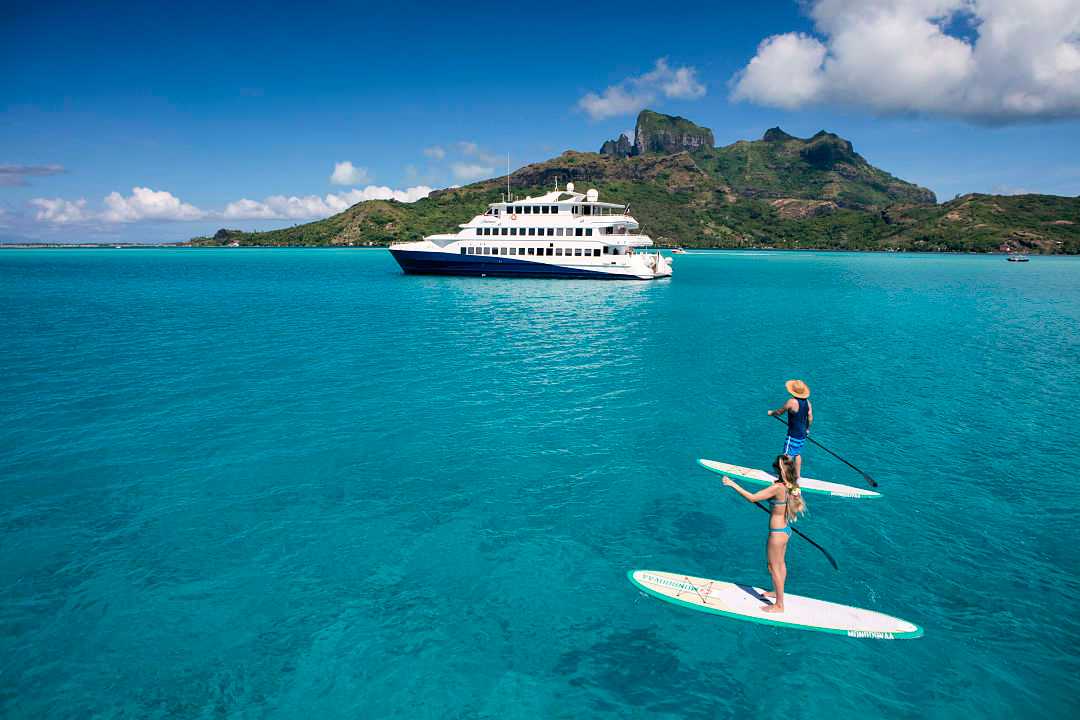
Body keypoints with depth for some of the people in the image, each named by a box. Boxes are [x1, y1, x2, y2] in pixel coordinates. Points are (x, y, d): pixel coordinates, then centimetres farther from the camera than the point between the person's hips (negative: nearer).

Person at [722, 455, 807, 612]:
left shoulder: (778, 487, -28)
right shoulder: (791, 484, -5)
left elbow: (752, 497, -26)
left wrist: (733, 484, -22)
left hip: (777, 533, -9)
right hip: (786, 530, 9)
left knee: (774, 568, 7)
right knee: (781, 563, 26)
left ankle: (779, 605, 19)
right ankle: (777, 592, 47)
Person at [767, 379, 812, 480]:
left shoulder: (792, 402, -20)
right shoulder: (807, 402, 0)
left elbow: (779, 412, -9)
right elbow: (810, 418, 6)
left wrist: (771, 412, 11)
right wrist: (807, 428, 22)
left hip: (793, 434, -8)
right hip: (803, 434, 8)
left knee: (788, 455, -3)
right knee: (798, 454, 19)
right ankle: (798, 475, 27)